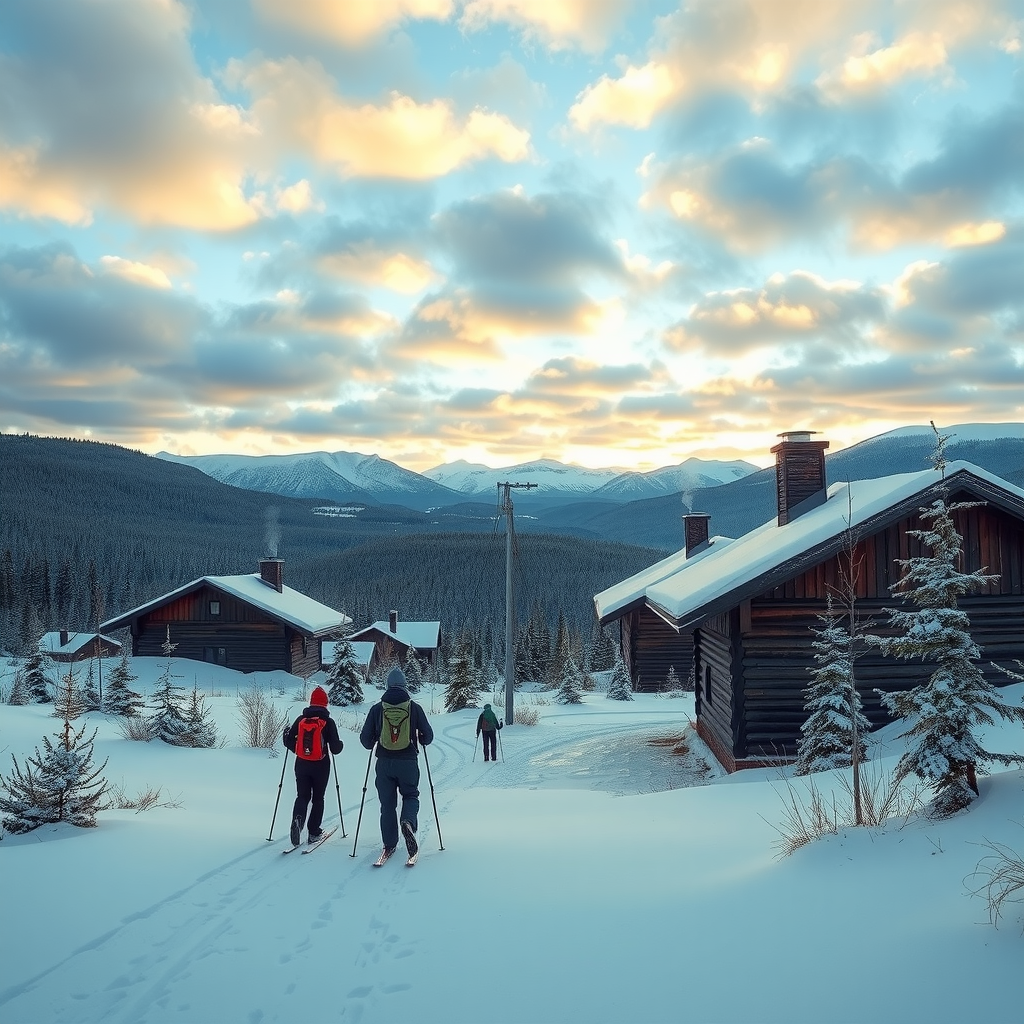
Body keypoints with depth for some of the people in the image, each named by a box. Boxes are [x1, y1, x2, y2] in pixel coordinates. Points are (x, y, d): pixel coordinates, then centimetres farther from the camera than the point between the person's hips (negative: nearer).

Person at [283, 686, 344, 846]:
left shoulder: (300, 719, -2)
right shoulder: (328, 722, -10)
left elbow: (288, 741, 2)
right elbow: (335, 748, -11)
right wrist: (340, 744, 11)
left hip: (302, 765, 2)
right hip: (321, 766, -2)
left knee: (302, 796, 11)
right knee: (318, 798, 13)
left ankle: (298, 818, -19)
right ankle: (314, 832, 13)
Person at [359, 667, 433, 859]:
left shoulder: (377, 708, -1)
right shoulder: (415, 707, -3)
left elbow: (365, 738, 2)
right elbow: (428, 735, 3)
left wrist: (371, 745, 25)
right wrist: (420, 740, 26)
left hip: (384, 762, 1)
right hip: (408, 762, -1)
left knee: (387, 803, 12)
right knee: (410, 795, 16)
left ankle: (389, 844, 13)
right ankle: (408, 821, -14)